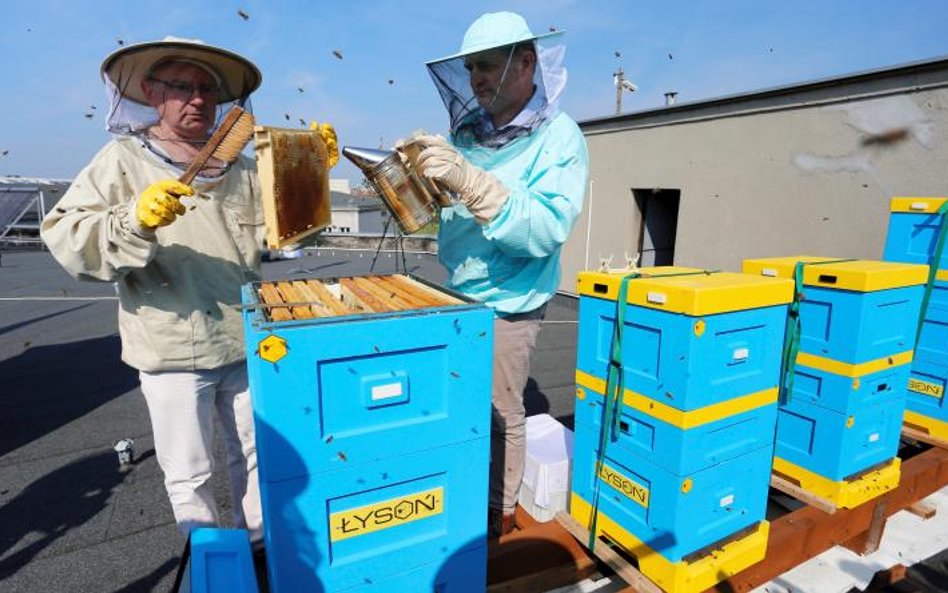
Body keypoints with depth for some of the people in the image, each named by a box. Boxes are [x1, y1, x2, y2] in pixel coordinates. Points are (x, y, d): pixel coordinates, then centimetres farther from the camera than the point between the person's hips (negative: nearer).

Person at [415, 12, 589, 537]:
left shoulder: (559, 138, -11)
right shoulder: (469, 128, 4)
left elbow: (546, 231, -25)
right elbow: (434, 207, 12)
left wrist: (470, 181, -33)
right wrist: (418, 174, -9)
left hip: (508, 303, -5)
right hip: (456, 296, 5)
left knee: (500, 413, 8)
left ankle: (499, 510, 32)